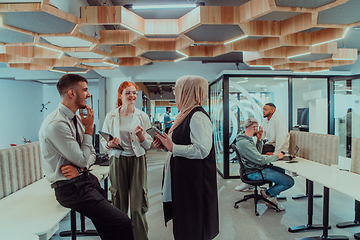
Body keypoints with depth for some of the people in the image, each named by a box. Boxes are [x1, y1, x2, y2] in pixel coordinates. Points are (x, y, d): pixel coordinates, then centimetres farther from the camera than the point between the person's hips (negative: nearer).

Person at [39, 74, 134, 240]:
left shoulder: (77, 118, 7)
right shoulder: (56, 124, -20)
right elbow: (82, 159, -16)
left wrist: (80, 168, -10)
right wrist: (89, 128, -10)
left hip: (85, 179, 8)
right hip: (71, 187, -8)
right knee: (123, 223, -13)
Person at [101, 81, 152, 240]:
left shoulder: (142, 116, 3)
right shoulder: (111, 116, 4)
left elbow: (148, 145, 5)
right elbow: (103, 141, 10)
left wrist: (141, 135, -15)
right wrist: (110, 144, -12)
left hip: (137, 160, 0)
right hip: (118, 161, 1)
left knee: (138, 207, 0)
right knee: (119, 205, 9)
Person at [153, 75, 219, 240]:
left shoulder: (198, 117, -19)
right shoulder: (185, 115, 12)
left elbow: (202, 150, -28)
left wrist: (172, 147, -23)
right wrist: (165, 144, 6)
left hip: (193, 181, -10)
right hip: (182, 178, 10)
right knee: (182, 223, 22)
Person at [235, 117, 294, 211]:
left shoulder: (247, 139, 9)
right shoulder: (244, 143, -25)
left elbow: (257, 153, 18)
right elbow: (260, 160, -25)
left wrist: (259, 139, 5)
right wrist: (276, 156, -10)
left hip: (258, 168, 11)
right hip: (255, 173, -11)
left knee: (282, 170, 25)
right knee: (289, 181, -13)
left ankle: (272, 199, 20)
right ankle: (268, 193, 9)